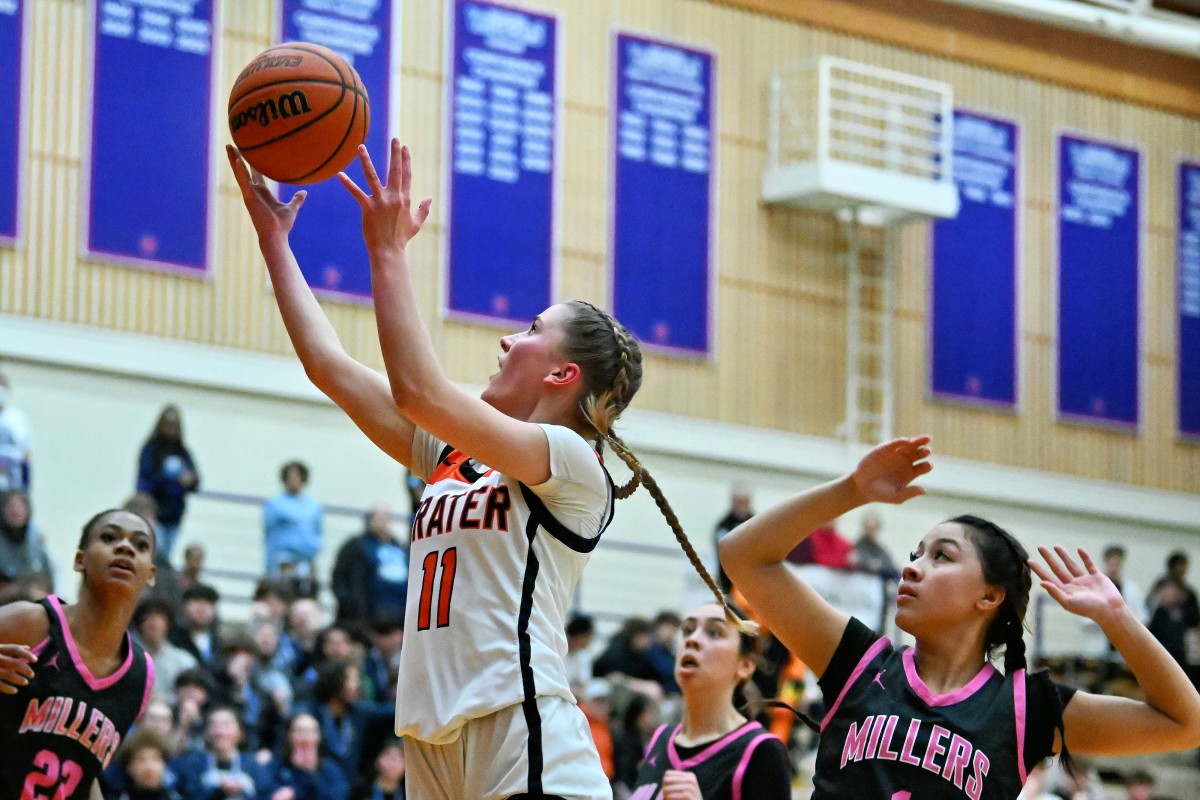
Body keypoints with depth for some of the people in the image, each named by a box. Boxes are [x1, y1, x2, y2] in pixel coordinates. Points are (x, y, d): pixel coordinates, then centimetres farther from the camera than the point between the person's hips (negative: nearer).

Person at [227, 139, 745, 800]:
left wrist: (388, 250, -10)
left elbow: (418, 391, -16)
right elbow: (331, 368, 21)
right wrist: (273, 240, 21)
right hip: (434, 744, 8)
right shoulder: (452, 456, 20)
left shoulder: (574, 462, -3)